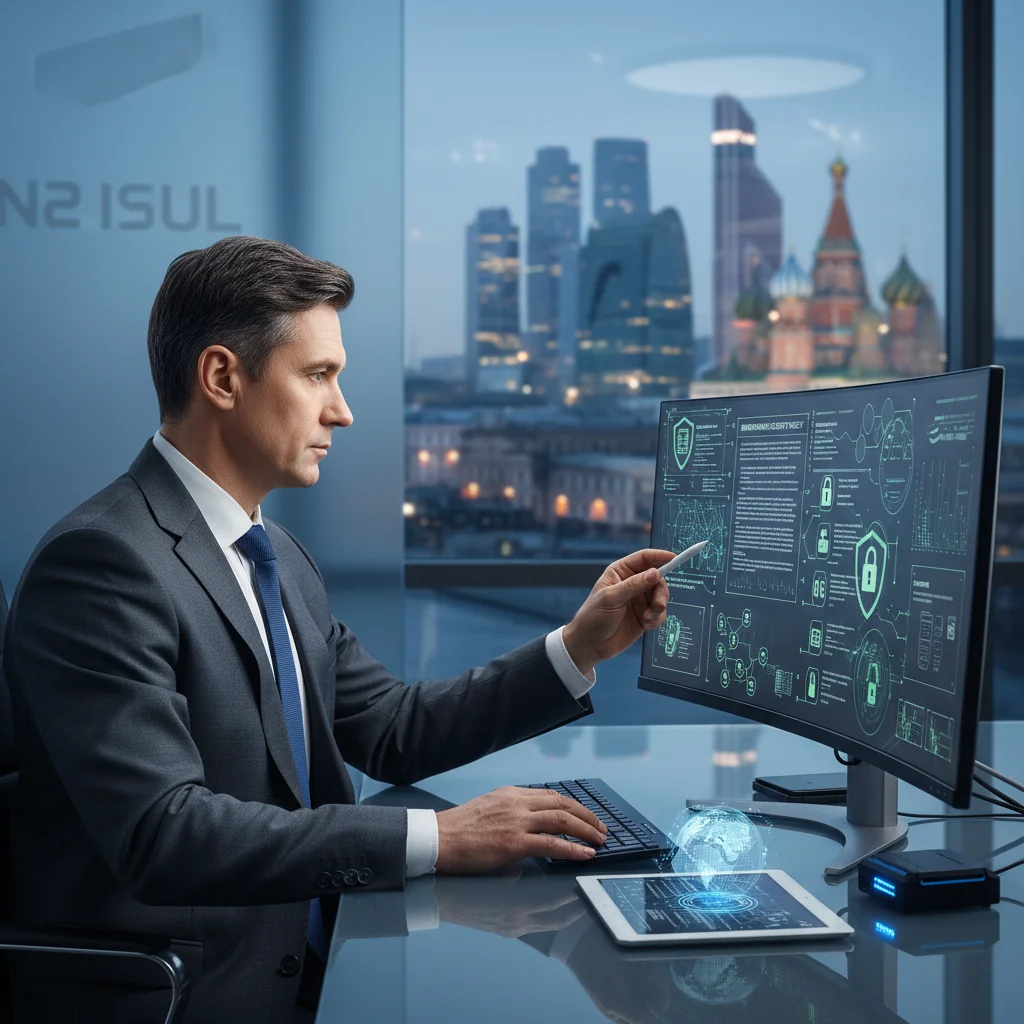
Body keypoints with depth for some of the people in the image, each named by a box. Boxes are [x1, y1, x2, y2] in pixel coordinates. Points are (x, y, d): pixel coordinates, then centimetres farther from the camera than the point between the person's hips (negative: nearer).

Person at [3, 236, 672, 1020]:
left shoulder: (277, 554, 13)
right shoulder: (102, 560, -17)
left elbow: (391, 731, 14)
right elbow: (162, 832, -25)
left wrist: (579, 648, 5)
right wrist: (435, 838, -26)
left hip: (299, 955, 8)